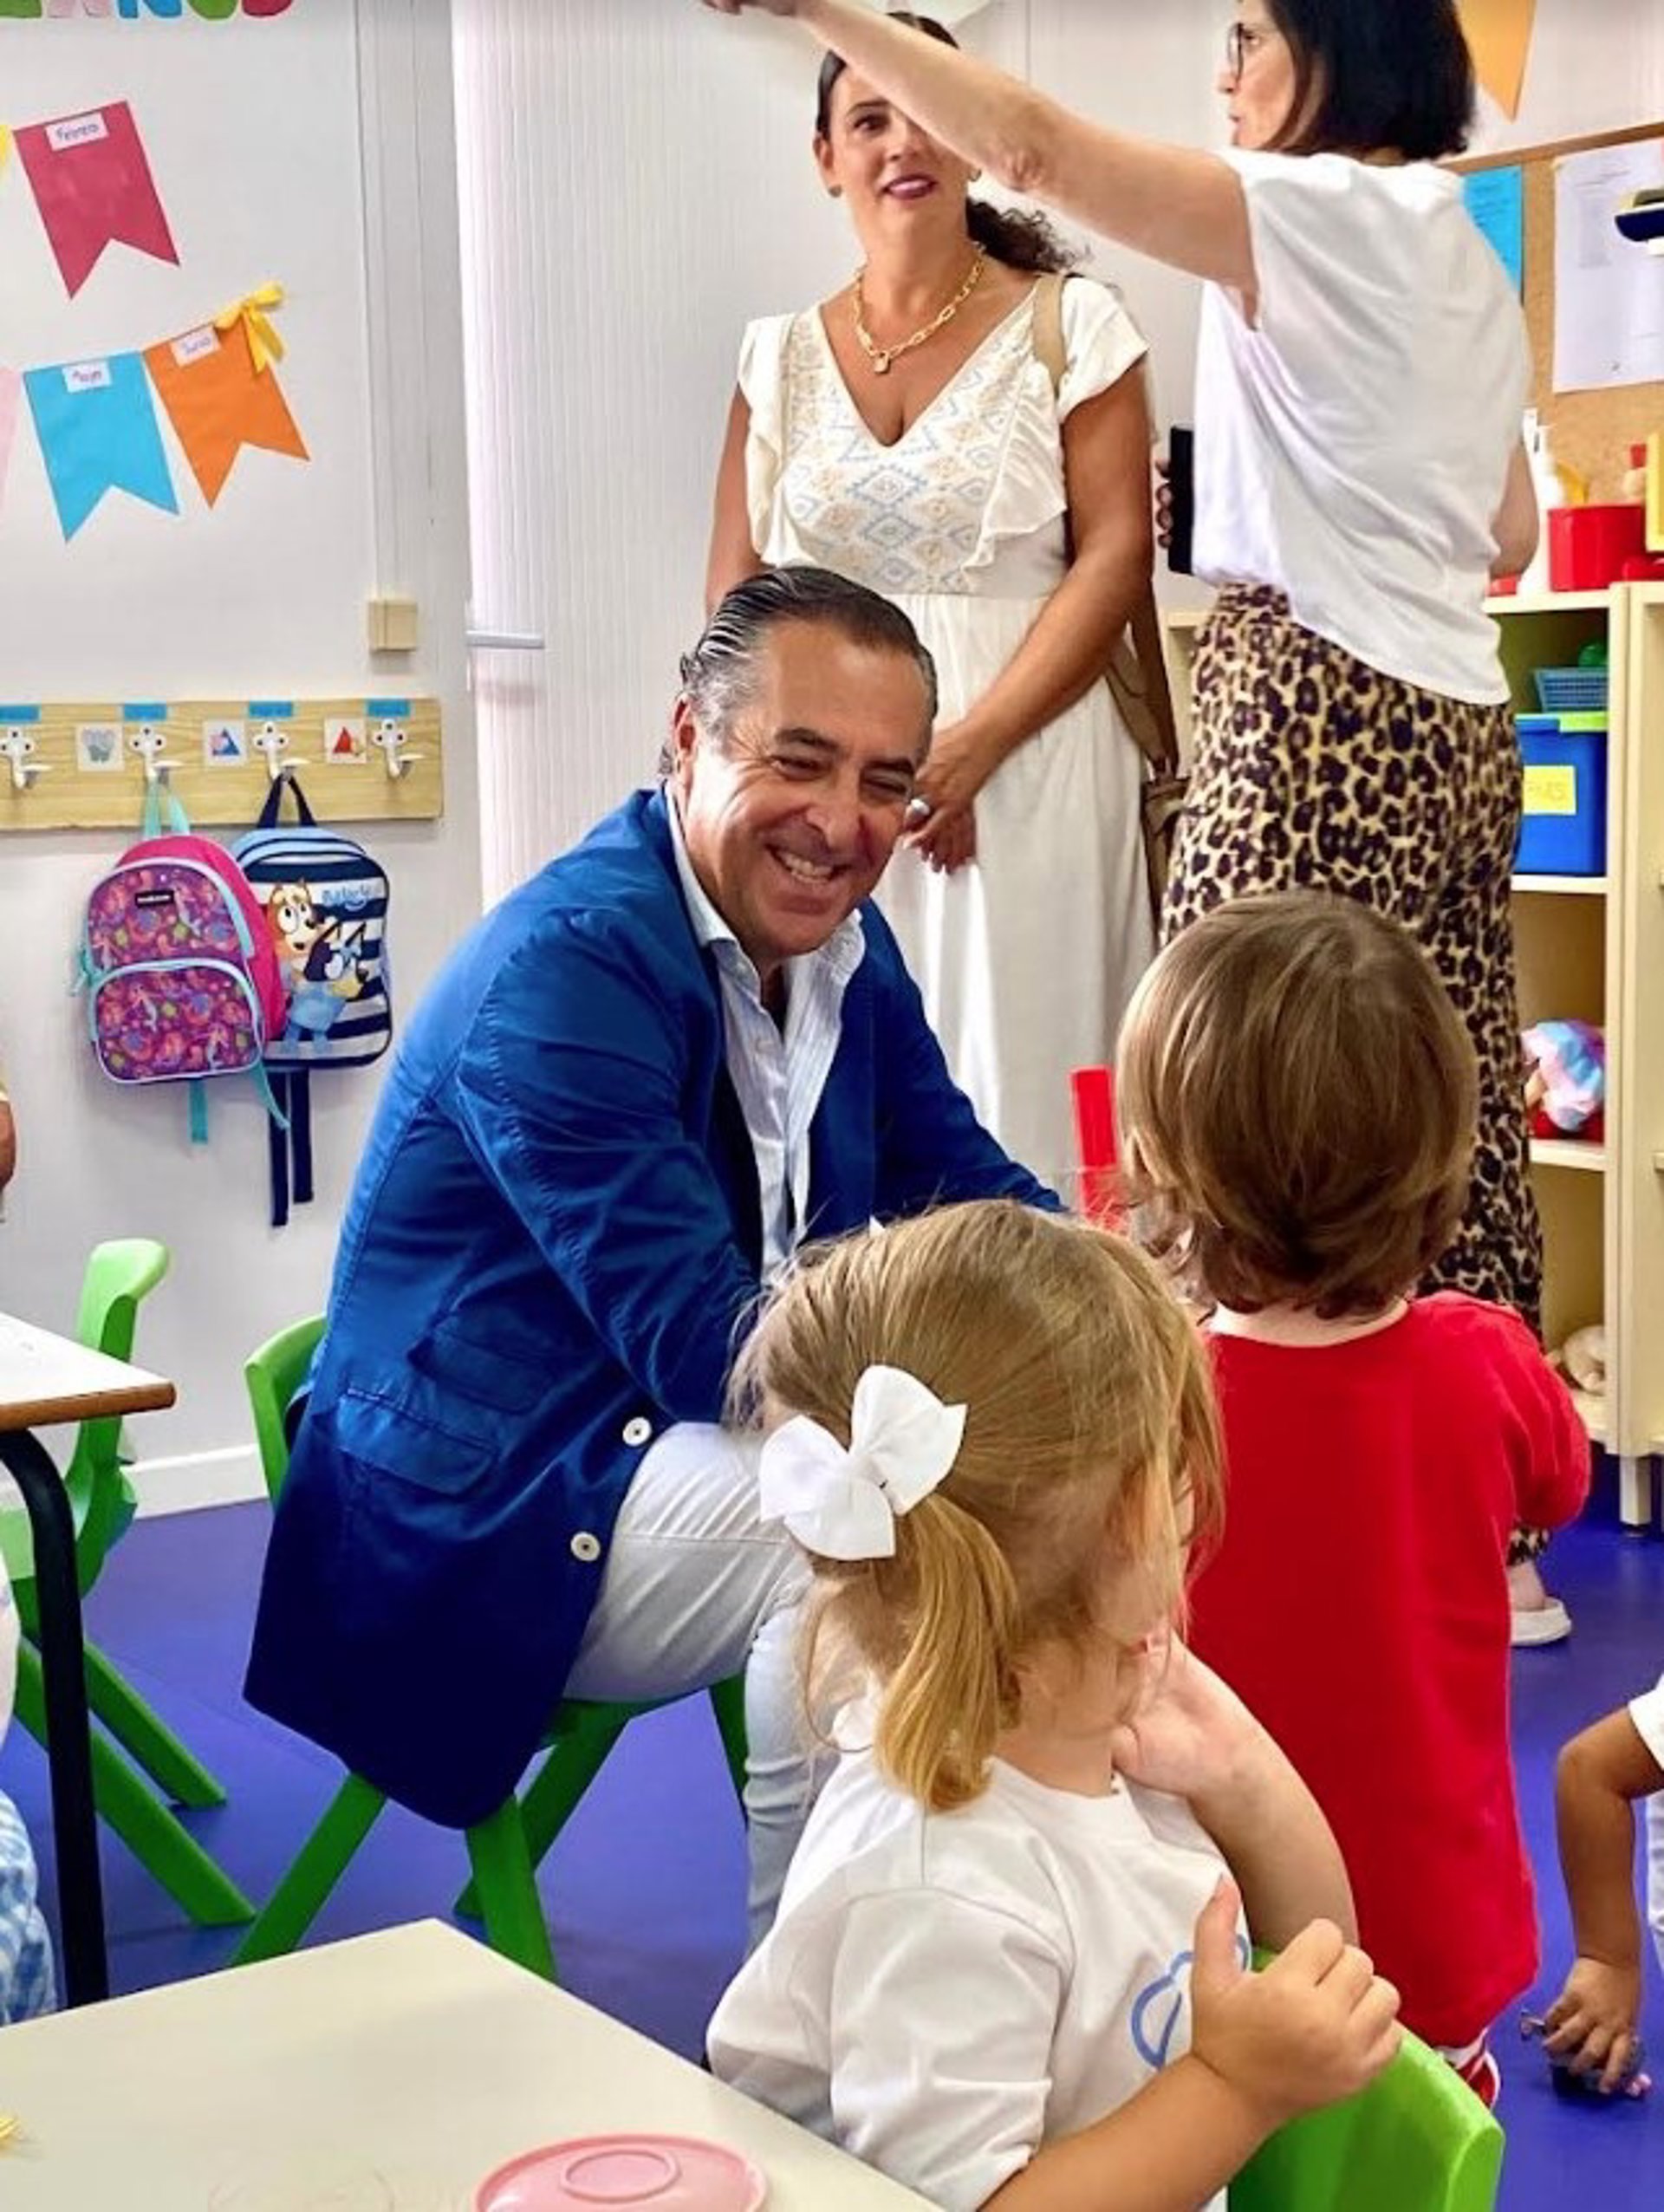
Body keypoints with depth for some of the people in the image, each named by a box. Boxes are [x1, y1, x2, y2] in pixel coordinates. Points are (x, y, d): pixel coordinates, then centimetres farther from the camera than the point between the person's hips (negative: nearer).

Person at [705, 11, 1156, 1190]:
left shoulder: (1070, 325, 5)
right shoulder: (782, 355, 14)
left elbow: (1115, 559, -4)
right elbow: (737, 592, 10)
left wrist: (971, 747, -14)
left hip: (1025, 771, -3)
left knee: (1018, 1083, -7)